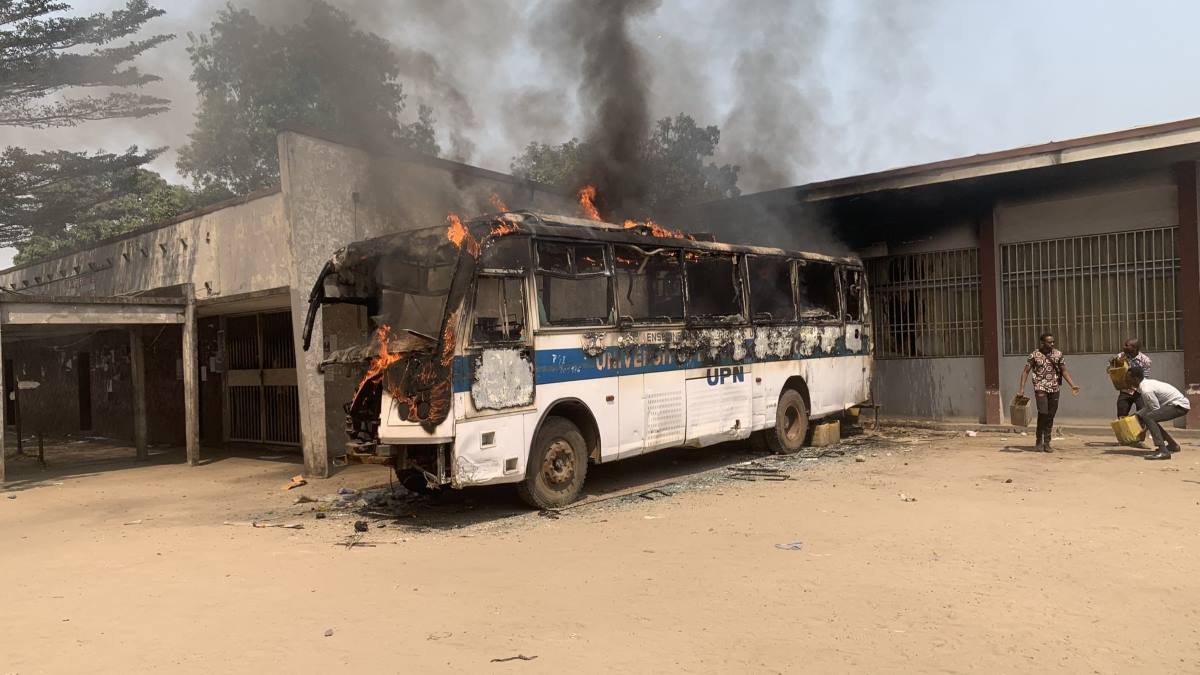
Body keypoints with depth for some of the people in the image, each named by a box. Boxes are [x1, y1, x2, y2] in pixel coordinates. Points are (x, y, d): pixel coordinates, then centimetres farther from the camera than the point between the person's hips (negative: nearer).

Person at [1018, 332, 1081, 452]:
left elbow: (1064, 371, 11)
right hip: (1040, 388, -3)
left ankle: (1047, 443, 14)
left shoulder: (1058, 354, 6)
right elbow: (1026, 371, 1)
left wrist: (1073, 386, 0)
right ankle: (1039, 441, -1)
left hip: (1055, 388, 4)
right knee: (1043, 413, -15)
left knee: (1051, 416, 5)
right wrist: (1022, 388, -7)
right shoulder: (1035, 355, -3)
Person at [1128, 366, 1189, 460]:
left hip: (1180, 406, -11)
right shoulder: (1147, 383, 8)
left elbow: (1156, 410, -18)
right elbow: (1147, 407, 14)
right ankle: (1172, 445, 35)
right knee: (1151, 418, 22)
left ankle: (1163, 451, -30)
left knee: (1148, 417, -25)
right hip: (1177, 403, 11)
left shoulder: (1146, 390, -22)